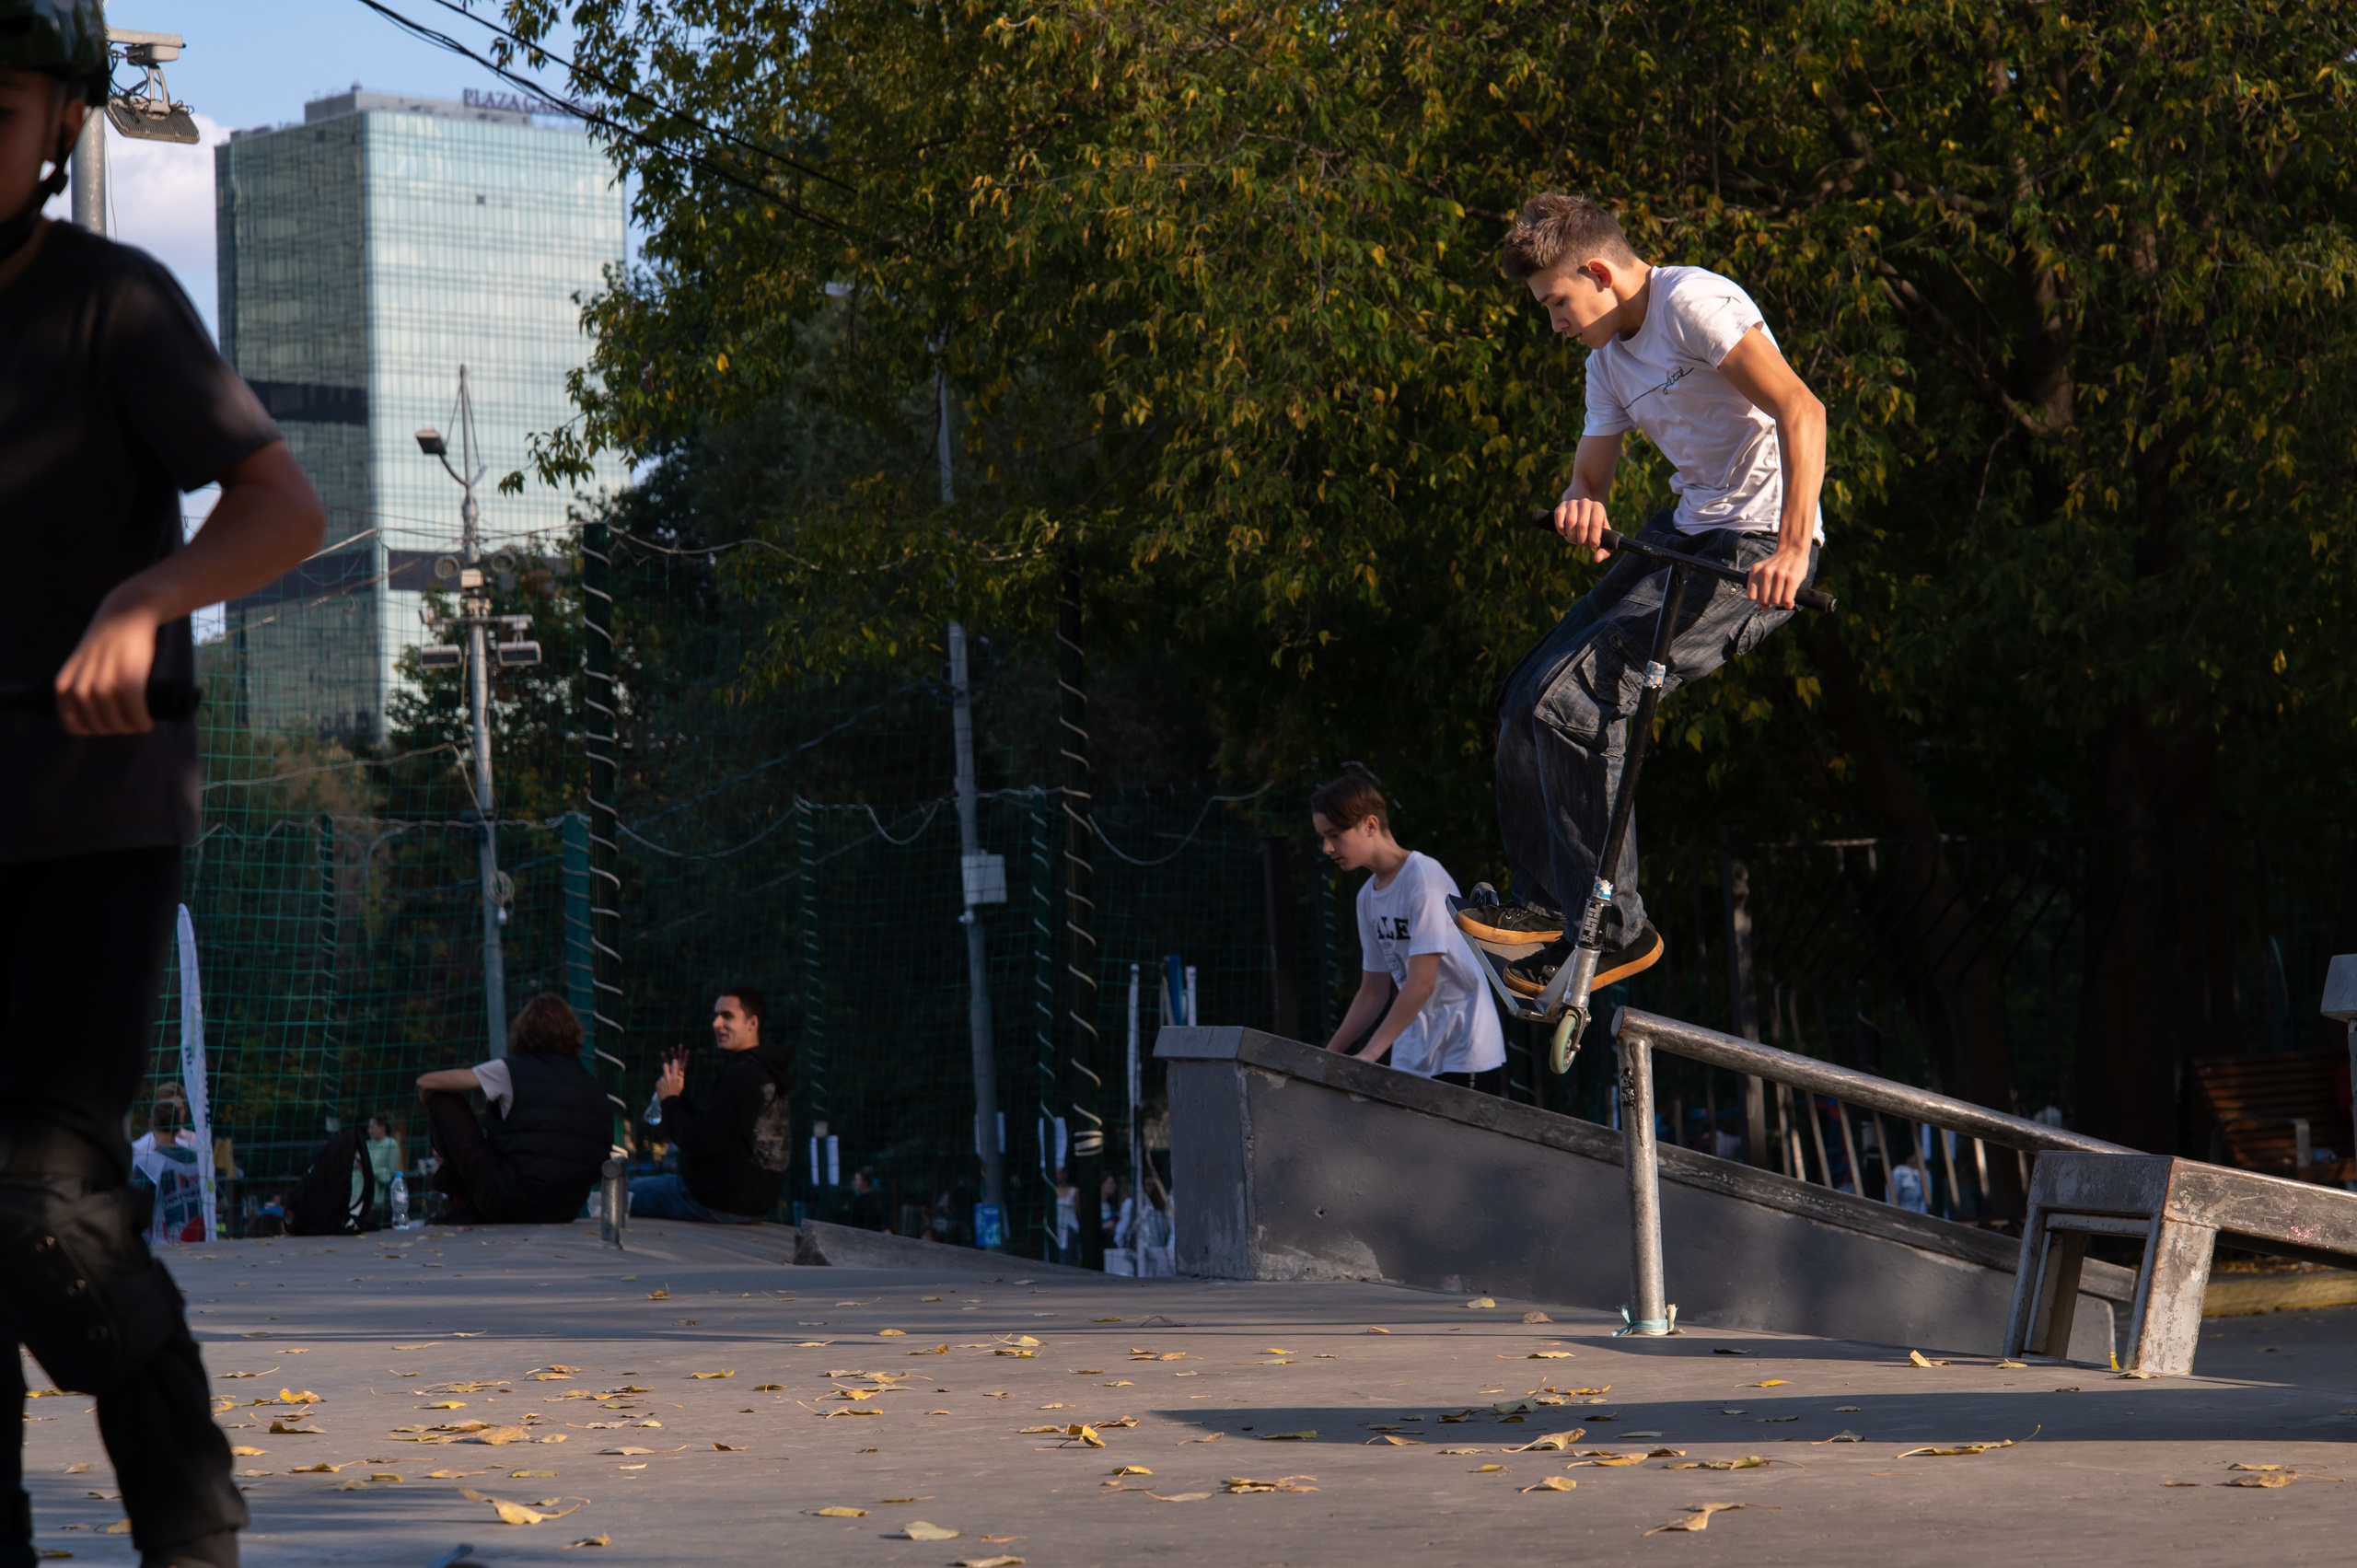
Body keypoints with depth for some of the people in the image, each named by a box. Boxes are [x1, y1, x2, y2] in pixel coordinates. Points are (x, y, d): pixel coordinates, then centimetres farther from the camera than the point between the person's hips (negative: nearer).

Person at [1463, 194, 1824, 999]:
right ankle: (1544, 900, 15)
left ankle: (1612, 927, -10)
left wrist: (1792, 549, -32)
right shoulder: (1610, 358, 16)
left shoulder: (1692, 302, -14)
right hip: (1684, 533, 9)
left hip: (1756, 547, -9)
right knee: (1529, 698, 3)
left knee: (1573, 697, -19)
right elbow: (1592, 471, 14)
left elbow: (1801, 410, -24)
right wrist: (1580, 505, -13)